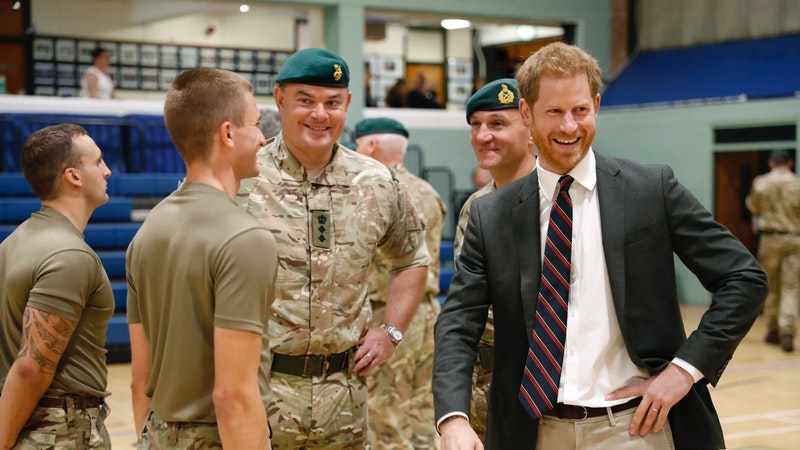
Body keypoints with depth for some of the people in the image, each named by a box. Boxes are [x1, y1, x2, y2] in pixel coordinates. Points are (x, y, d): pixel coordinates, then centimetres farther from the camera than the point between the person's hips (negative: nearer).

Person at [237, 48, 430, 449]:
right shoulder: (241, 180, -7)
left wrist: (390, 331, 10)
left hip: (344, 389, 3)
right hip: (258, 384, -3)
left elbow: (412, 261, 20)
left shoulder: (378, 185, 4)